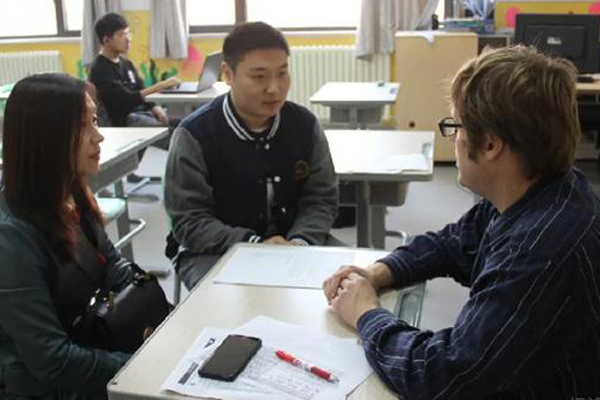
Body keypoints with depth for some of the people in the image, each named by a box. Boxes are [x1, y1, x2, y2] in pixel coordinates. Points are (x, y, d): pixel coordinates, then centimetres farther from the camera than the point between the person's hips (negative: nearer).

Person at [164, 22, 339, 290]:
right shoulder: (194, 134, -13)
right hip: (216, 252, -3)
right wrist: (254, 245, -26)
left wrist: (299, 242, -18)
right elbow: (189, 221, -14)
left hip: (294, 242, 4)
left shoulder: (305, 124, -2)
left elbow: (321, 199, 2)